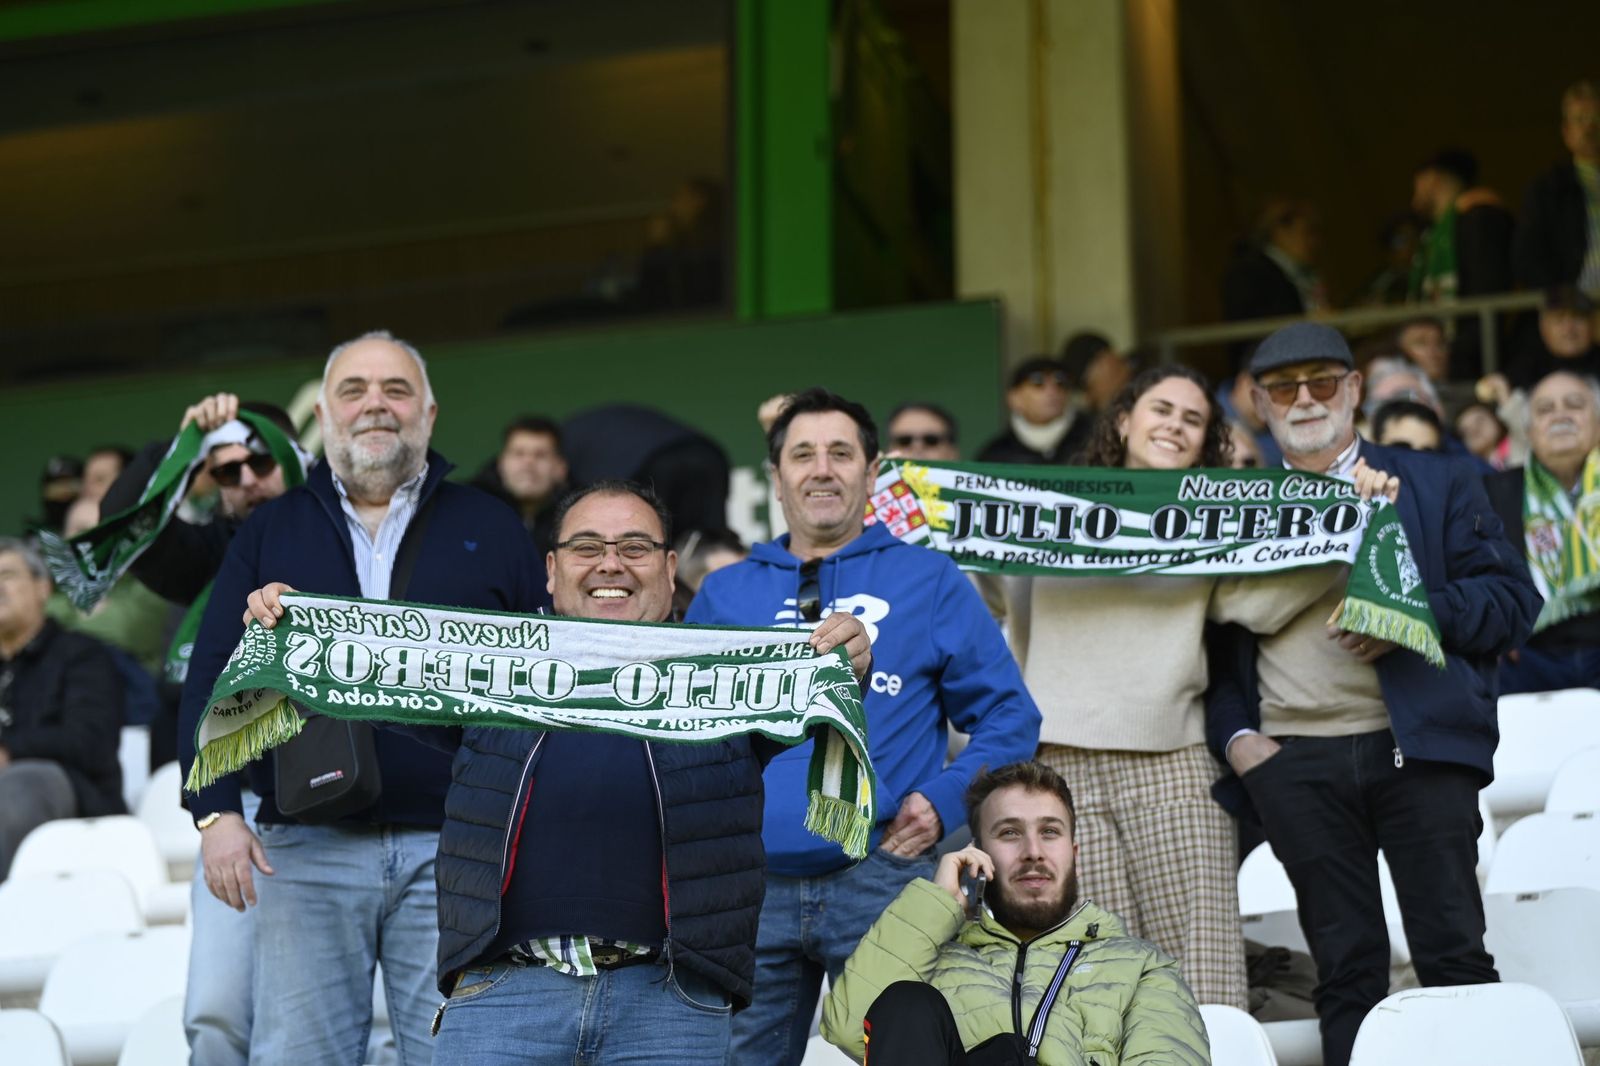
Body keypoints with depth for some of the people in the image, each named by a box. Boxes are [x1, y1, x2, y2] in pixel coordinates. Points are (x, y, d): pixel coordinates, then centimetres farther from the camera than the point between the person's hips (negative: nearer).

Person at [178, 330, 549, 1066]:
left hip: (456, 849, 0)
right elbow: (211, 678, 9)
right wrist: (215, 811, -4)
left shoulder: (490, 529, 12)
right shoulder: (271, 532, 14)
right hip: (306, 850, 1)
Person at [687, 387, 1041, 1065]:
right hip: (747, 884, 2)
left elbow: (1008, 716, 8)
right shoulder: (724, 594, 15)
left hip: (882, 876, -2)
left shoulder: (929, 581, 9)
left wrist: (944, 801, -6)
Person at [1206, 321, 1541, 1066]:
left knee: (1453, 953, -3)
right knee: (1345, 967, 3)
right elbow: (1217, 643, 15)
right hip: (1294, 761, 2)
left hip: (1417, 745, -1)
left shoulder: (1438, 484, 11)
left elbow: (1512, 599, 3)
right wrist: (1234, 736, 0)